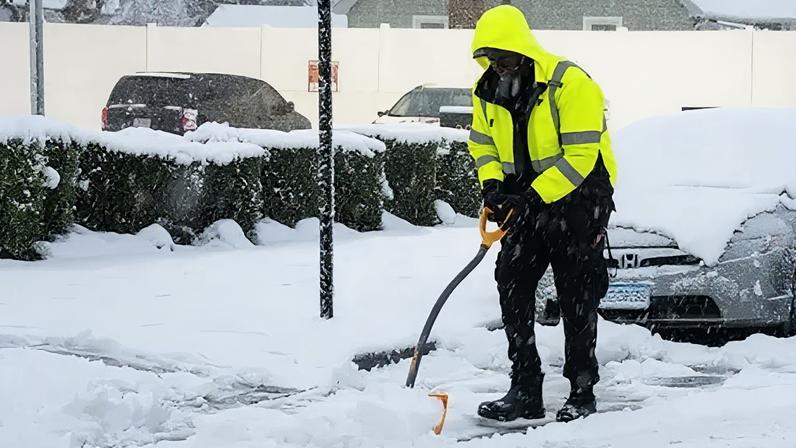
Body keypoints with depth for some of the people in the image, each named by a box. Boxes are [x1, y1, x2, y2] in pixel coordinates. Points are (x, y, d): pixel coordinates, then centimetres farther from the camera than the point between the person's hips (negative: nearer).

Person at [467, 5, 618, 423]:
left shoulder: (570, 84, -22)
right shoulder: (488, 91, 0)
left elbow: (579, 156, -25)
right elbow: (482, 143, 12)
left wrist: (533, 197, -30)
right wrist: (492, 184, -8)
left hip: (579, 193, -7)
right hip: (526, 198, 7)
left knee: (577, 295, -5)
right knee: (512, 284, 0)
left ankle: (582, 393, 4)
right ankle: (525, 391, 6)